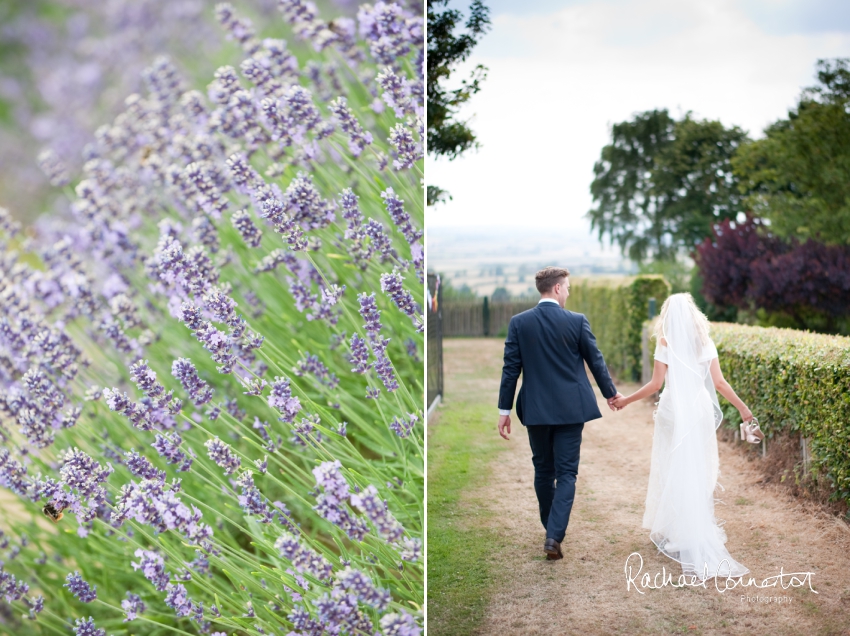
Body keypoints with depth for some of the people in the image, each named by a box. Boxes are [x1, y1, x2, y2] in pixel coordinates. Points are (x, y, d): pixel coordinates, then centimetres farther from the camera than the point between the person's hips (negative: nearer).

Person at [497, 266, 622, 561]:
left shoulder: (519, 322, -4)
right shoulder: (577, 321, -6)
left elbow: (511, 368, -4)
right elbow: (596, 361, 3)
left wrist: (504, 409, 2)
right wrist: (611, 393, 19)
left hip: (535, 409, 2)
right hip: (570, 409, -1)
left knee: (543, 470, 16)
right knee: (566, 472, 2)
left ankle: (552, 529, 28)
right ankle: (555, 535, -11)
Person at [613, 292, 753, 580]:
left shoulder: (665, 343, -5)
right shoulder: (705, 343, 4)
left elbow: (655, 384, -8)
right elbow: (719, 383, 2)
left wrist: (626, 400, 3)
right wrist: (742, 407, 13)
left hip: (673, 413, -3)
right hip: (701, 411, 3)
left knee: (674, 471, 5)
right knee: (700, 471, 12)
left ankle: (675, 533, 9)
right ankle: (701, 531, 18)